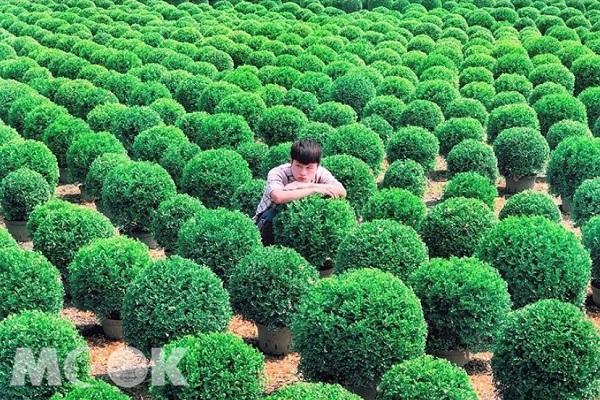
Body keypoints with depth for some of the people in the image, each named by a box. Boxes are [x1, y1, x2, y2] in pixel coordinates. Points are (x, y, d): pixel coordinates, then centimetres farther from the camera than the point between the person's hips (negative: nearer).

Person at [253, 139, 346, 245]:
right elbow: (278, 197, -49)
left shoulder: (320, 173, -16)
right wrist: (314, 190, -43)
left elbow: (342, 192, -31)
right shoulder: (277, 173, -28)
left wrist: (307, 185, -38)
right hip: (269, 219, -4)